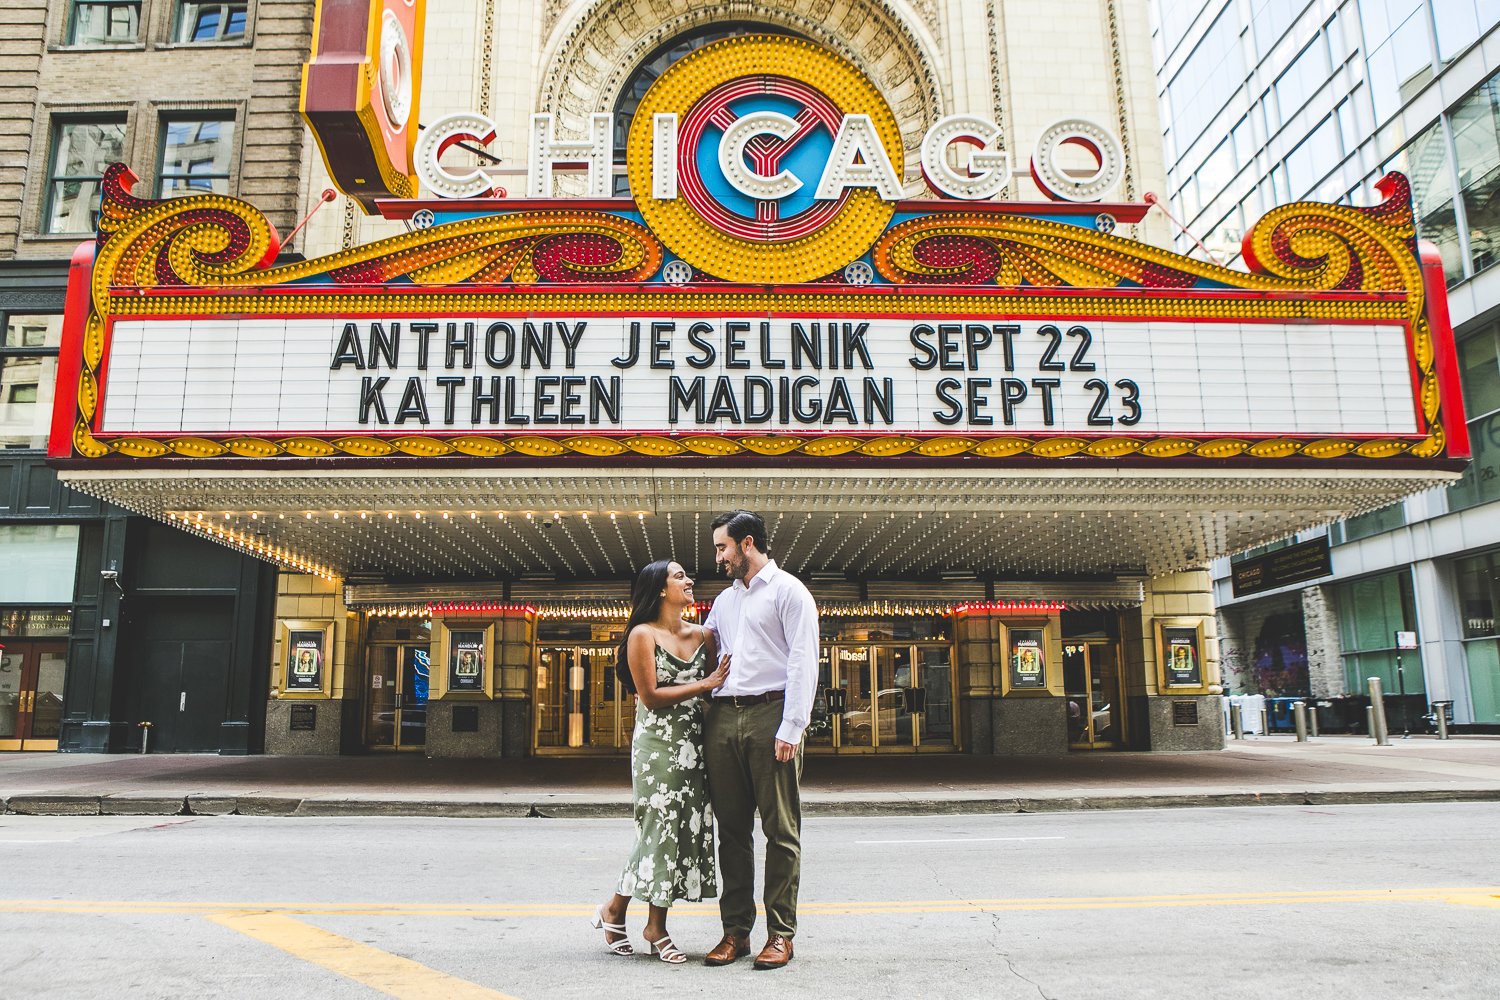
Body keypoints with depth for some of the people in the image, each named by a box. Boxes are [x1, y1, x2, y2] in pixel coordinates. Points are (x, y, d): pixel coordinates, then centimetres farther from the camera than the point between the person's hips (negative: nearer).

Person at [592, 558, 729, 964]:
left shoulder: (703, 635, 10)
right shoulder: (643, 635, -6)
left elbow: (722, 683, 11)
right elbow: (650, 696, -12)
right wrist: (703, 685, -14)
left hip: (694, 744, 6)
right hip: (658, 744, -6)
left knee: (689, 828, 6)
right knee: (660, 829, -3)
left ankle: (657, 926, 18)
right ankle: (614, 910, 19)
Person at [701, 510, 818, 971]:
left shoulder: (788, 591, 1)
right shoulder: (724, 599, 22)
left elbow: (803, 661, -8)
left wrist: (791, 728, -15)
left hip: (770, 714, -6)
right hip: (722, 717, 6)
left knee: (780, 829, 0)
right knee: (732, 828, 7)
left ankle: (780, 933, 6)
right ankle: (735, 930, 14)